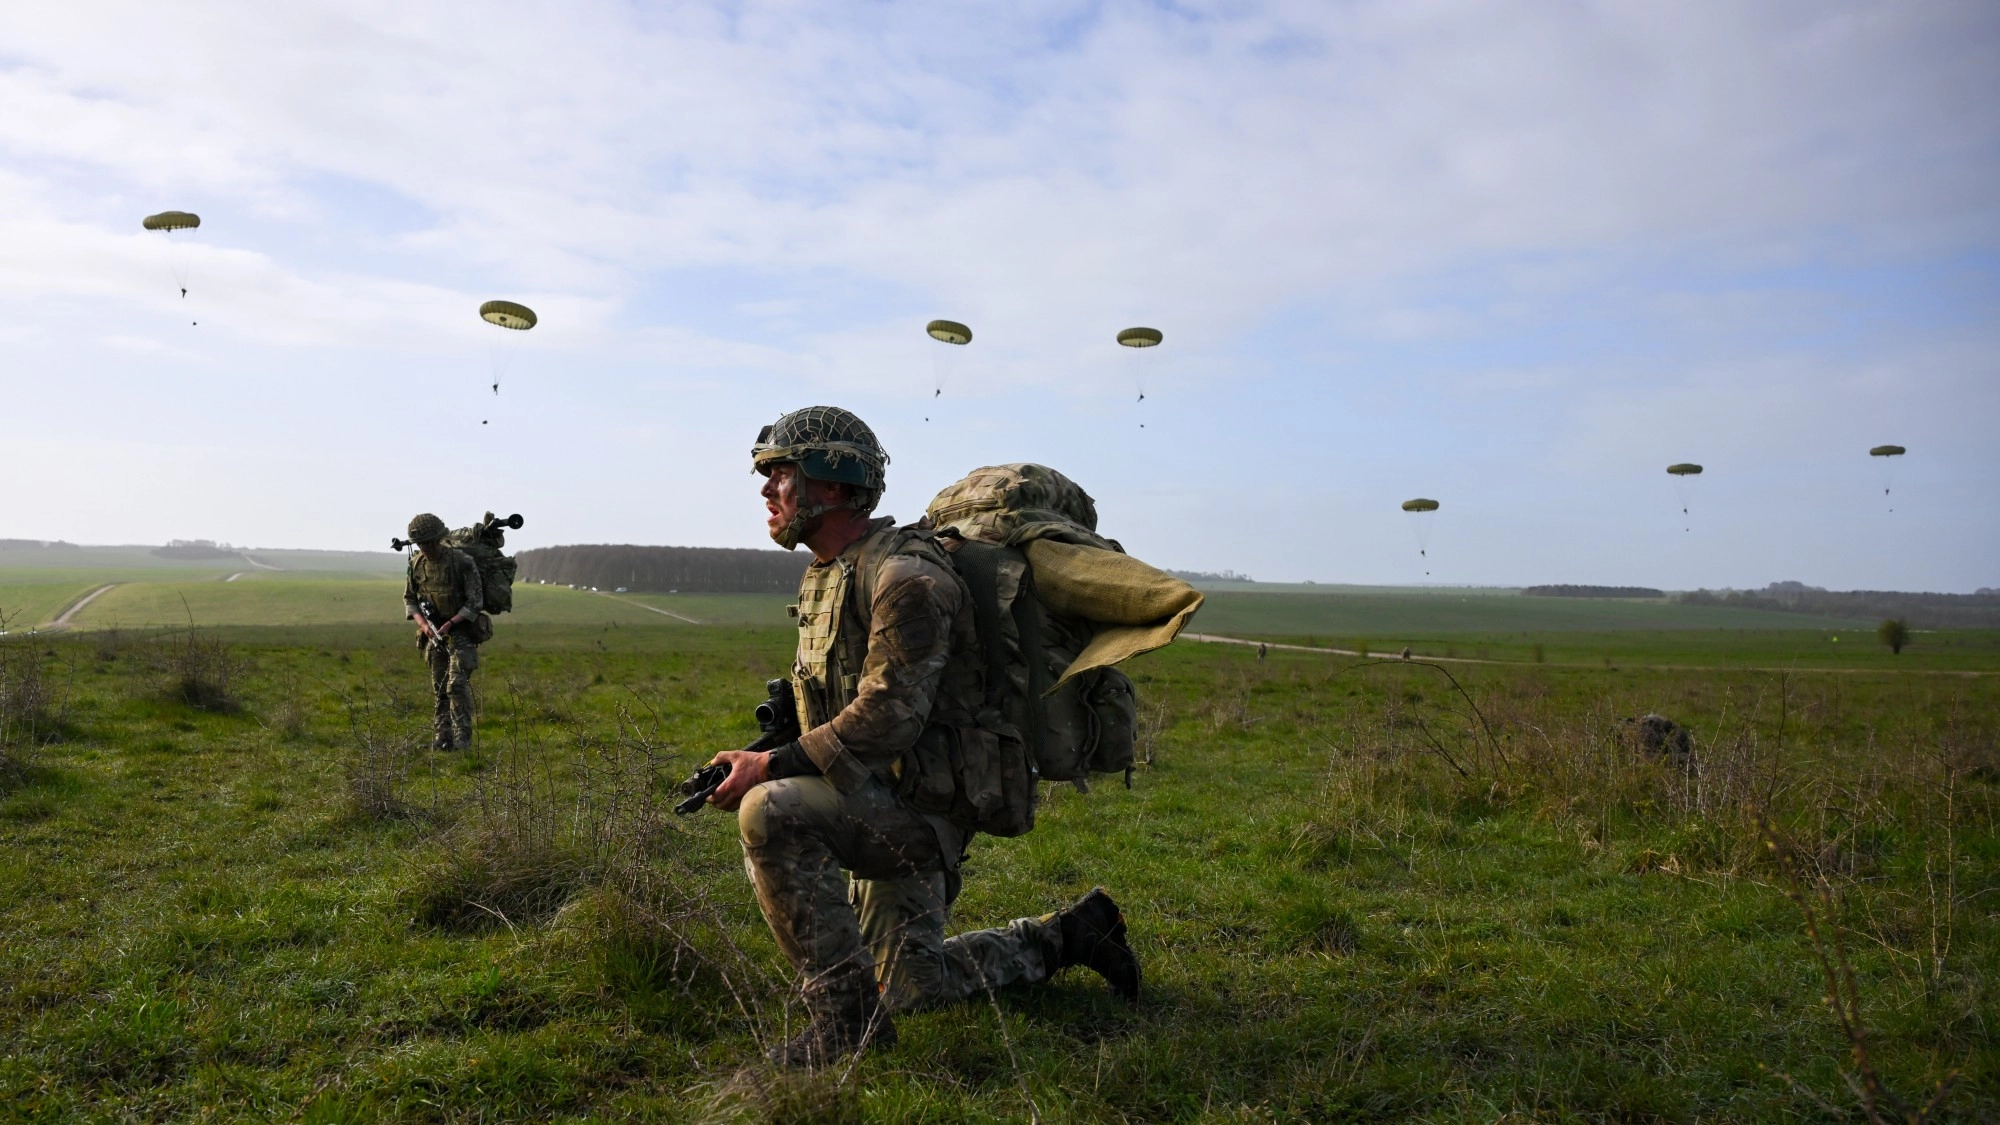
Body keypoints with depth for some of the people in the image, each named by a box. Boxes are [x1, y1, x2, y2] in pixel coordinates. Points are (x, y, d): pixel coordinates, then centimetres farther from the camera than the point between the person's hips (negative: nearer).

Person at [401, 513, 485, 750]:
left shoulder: (463, 562, -18)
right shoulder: (416, 563, -3)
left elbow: (475, 603, -14)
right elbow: (409, 598, 7)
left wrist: (450, 624, -21)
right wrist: (423, 623, -10)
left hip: (461, 630, -5)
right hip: (433, 631, 5)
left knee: (457, 684, -14)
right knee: (439, 689, 7)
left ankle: (462, 741, -10)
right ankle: (441, 742, 11)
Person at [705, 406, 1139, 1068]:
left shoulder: (905, 577, -21)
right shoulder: (826, 575, 9)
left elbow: (887, 717, -29)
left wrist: (770, 769, -27)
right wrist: (760, 760, 5)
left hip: (921, 805, -10)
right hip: (878, 804, 10)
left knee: (770, 813, -31)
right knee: (910, 988, 18)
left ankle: (847, 1016, -20)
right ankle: (1066, 936, 32)